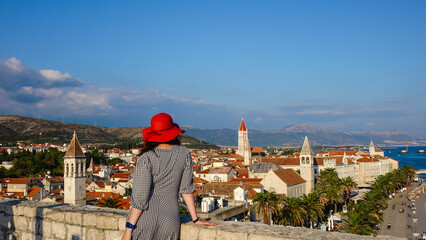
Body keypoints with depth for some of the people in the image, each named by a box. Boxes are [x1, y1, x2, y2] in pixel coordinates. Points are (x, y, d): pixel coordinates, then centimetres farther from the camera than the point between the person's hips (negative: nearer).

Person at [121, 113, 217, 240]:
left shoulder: (146, 159, -13)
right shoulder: (184, 153, -1)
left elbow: (140, 197, -14)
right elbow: (186, 188, 5)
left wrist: (128, 230, -6)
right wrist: (195, 219, 14)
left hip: (145, 219, -4)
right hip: (170, 222, 4)